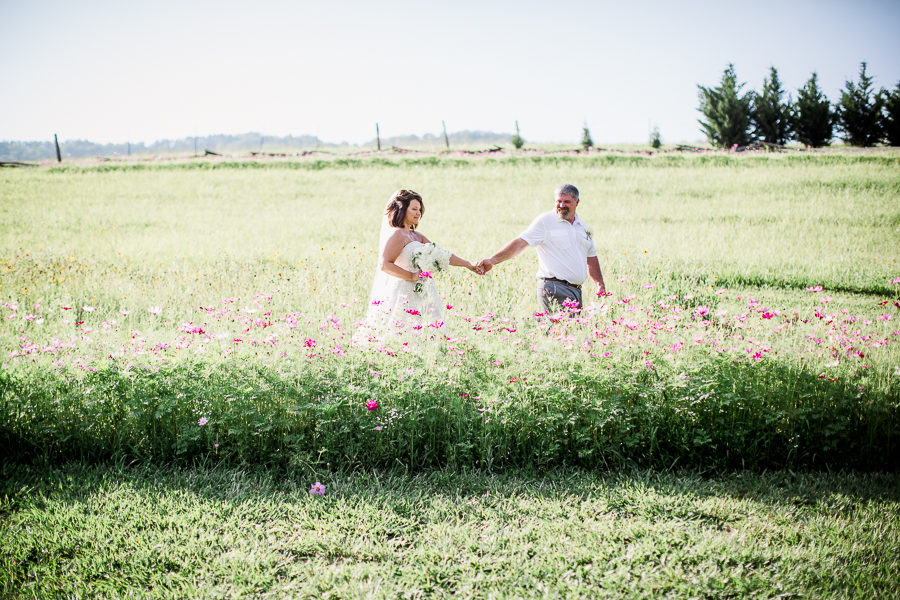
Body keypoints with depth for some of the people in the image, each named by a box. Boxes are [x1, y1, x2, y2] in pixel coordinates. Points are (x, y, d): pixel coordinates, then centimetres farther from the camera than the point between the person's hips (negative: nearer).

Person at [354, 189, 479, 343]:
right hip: (404, 295, -9)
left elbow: (441, 255, 20)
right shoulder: (396, 234, -8)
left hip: (418, 295, 9)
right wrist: (412, 276, -16)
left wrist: (468, 265, 15)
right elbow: (384, 265, -18)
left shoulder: (416, 236, 20)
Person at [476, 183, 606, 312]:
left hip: (576, 291, 7)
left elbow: (591, 259, 26)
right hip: (554, 289, -7)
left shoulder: (584, 227, 16)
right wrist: (492, 260, -24)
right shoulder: (544, 221, -4)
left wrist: (600, 283, 16)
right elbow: (520, 243, -13)